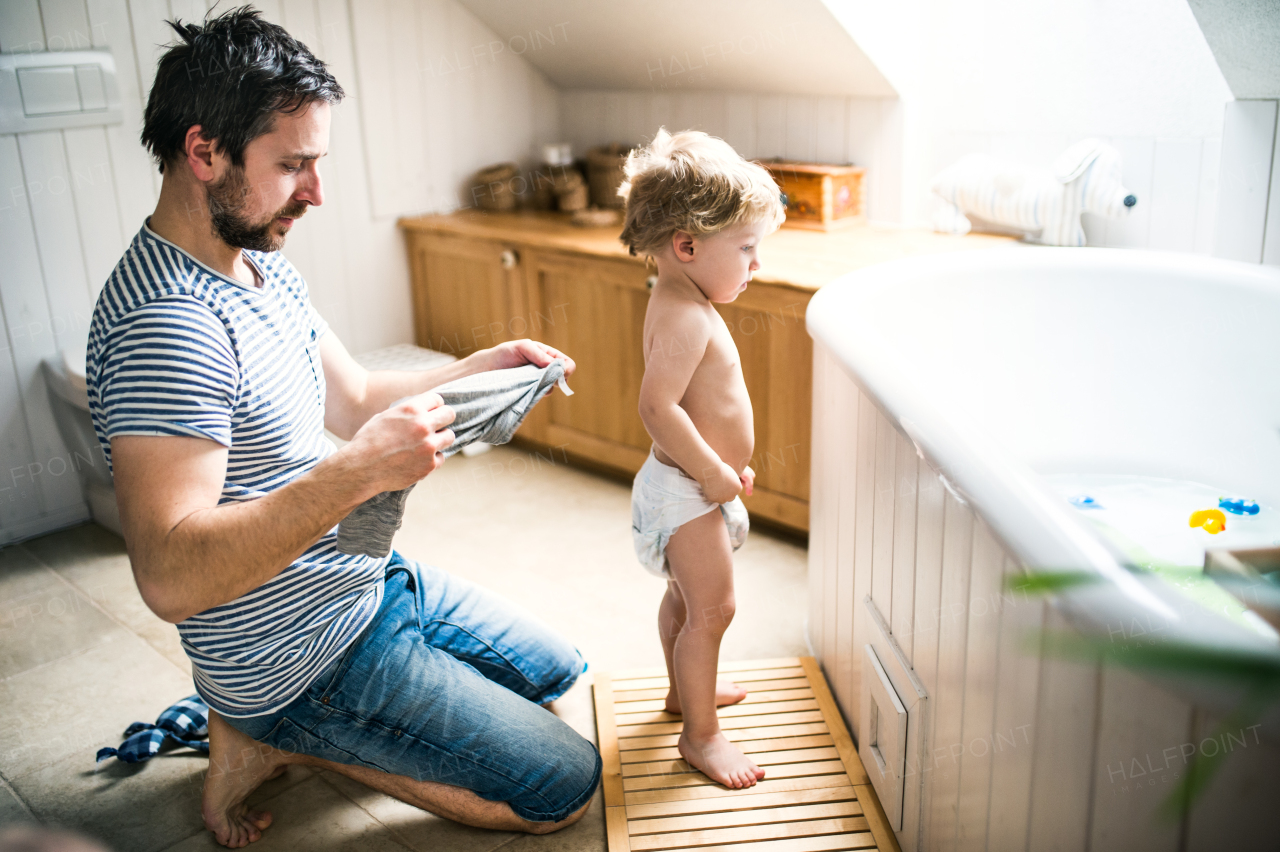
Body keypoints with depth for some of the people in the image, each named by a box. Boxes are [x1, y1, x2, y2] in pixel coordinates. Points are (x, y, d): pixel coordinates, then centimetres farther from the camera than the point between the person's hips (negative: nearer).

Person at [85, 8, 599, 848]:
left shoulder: (263, 264, 3)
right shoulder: (168, 323, -29)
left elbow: (352, 400, 13)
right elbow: (171, 576, -35)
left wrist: (487, 364, 0)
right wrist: (357, 474, -42)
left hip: (370, 580, 9)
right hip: (305, 659, -9)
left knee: (554, 667, 26)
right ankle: (285, 736, 3)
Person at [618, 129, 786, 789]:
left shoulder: (681, 302, 8)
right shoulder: (686, 318, -26)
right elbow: (657, 407, -33)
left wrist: (725, 461, 16)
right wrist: (712, 470, -24)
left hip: (694, 483, 11)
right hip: (686, 493, -11)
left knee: (685, 598, 25)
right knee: (711, 608, -1)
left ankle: (683, 689, 44)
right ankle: (700, 733, 13)